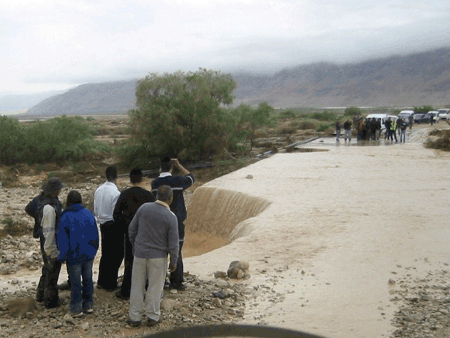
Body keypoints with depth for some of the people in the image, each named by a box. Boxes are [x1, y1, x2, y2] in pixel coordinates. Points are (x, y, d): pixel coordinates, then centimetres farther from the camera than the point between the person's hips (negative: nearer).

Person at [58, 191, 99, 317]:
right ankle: (88, 305, 22)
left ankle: (76, 309, 12)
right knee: (88, 278, 14)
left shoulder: (65, 217, -14)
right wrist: (93, 250, 15)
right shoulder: (88, 214, -1)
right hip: (89, 253, 4)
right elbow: (95, 234, 5)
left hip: (74, 255, -4)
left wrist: (62, 257, -1)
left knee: (75, 281, 5)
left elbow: (62, 239, -11)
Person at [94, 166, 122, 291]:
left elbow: (95, 211, 7)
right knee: (115, 256, 5)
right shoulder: (115, 193, -20)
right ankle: (110, 284, 11)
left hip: (103, 225, 7)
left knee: (105, 253, 18)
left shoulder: (98, 190, 1)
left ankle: (101, 281, 26)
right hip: (114, 227, -7)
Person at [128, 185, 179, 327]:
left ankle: (135, 317, 20)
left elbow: (132, 230, 2)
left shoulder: (143, 208, -7)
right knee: (155, 287, 12)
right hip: (158, 257, -2)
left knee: (137, 285, 13)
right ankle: (152, 317, 22)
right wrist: (174, 261, 2)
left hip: (140, 253, 3)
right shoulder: (171, 217, -15)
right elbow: (173, 243, -11)